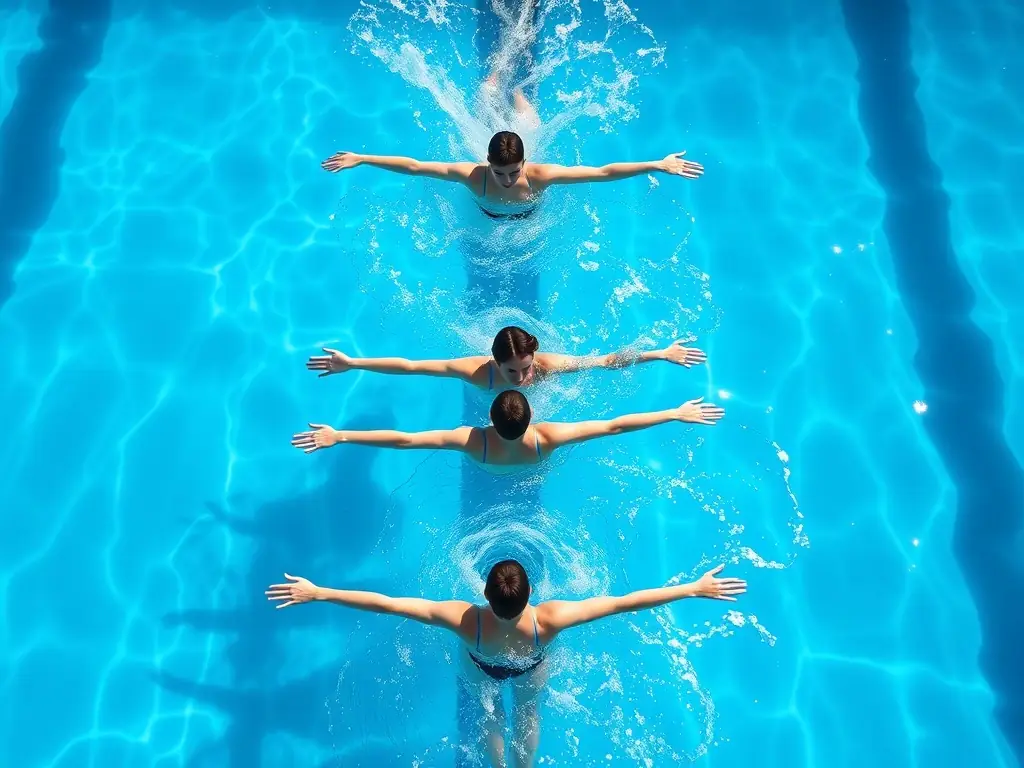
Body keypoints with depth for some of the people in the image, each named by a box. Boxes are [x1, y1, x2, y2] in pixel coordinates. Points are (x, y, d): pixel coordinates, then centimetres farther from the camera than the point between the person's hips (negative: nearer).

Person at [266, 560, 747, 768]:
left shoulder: (466, 621, -47)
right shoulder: (549, 620, -47)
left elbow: (385, 603, -46)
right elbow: (625, 601, -44)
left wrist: (317, 594, -41)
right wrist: (695, 589, -39)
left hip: (480, 670, 0)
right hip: (531, 670, 1)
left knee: (490, 714, 36)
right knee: (528, 712, 36)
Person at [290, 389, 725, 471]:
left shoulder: (474, 442, -47)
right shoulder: (547, 439, -46)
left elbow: (401, 439, -49)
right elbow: (614, 425, -44)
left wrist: (339, 437, -47)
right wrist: (677, 414, -40)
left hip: (488, 479, 0)